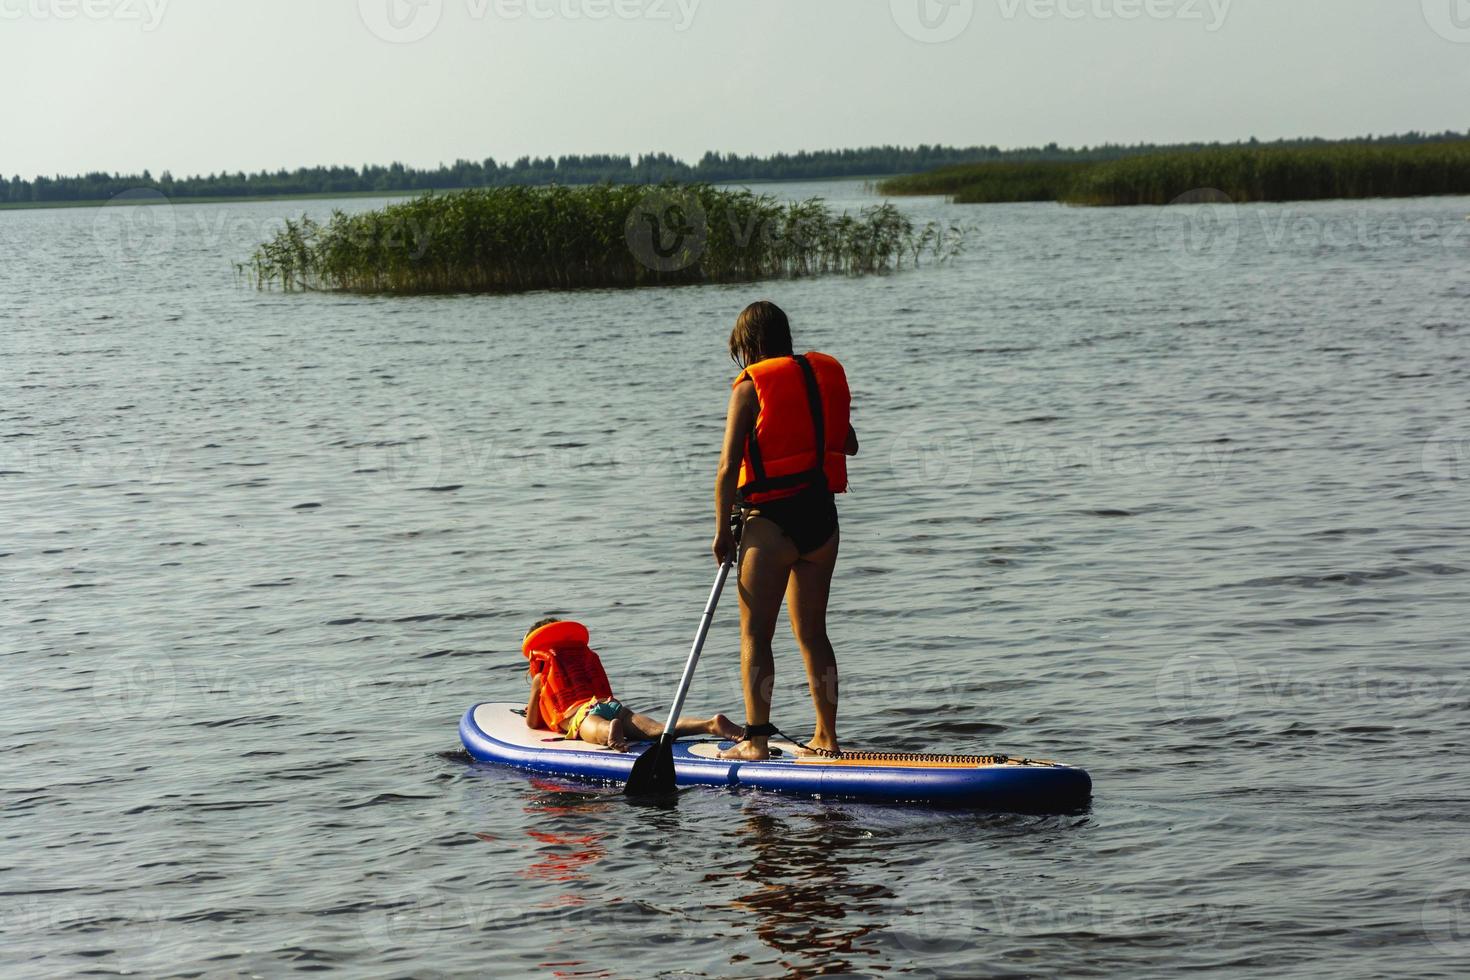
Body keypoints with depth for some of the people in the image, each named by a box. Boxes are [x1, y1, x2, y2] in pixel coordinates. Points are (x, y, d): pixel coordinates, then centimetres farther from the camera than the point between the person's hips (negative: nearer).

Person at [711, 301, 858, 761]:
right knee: (812, 631, 14)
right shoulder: (826, 374, 10)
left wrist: (722, 529, -3)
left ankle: (756, 740, -7)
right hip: (822, 516, 6)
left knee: (755, 633, -1)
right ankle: (826, 737, 16)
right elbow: (850, 444, 23)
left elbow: (728, 467, -11)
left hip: (771, 520, -6)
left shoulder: (750, 385, -7)